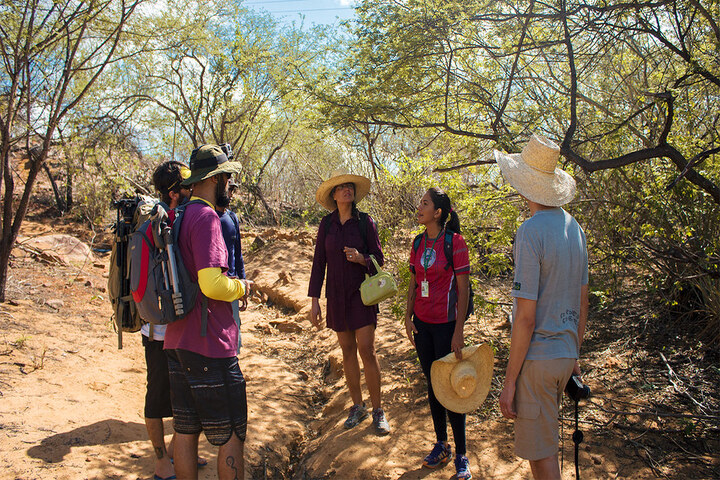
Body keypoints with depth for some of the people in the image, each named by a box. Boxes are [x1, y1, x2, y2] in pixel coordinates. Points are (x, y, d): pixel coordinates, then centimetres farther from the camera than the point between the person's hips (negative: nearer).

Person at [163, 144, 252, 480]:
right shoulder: (206, 217, -16)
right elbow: (212, 284, -25)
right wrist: (241, 286, -6)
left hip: (176, 342, 9)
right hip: (209, 344, -9)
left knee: (185, 430, 15)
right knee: (231, 436, 3)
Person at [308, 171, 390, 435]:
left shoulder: (365, 222, -2)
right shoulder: (326, 224, 3)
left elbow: (378, 259, 1)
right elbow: (319, 262, 4)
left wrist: (361, 258, -21)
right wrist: (314, 300, 1)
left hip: (361, 292, -2)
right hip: (337, 294, 2)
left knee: (366, 349, -7)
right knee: (347, 349, 9)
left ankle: (377, 410, 6)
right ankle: (358, 406, 22)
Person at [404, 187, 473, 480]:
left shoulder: (455, 241, -11)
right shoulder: (419, 243, 7)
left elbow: (463, 288, -12)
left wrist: (459, 331, -15)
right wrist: (408, 317, 6)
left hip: (446, 324, -6)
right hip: (422, 323, 6)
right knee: (432, 384, 14)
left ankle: (461, 455, 16)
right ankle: (441, 445, 28)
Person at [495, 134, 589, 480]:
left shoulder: (531, 231, -19)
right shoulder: (574, 227, 6)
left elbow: (526, 317, -20)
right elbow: (583, 303, 13)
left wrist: (509, 381, -14)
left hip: (538, 357, -8)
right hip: (565, 354, 8)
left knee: (540, 452, 5)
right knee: (545, 440, 24)